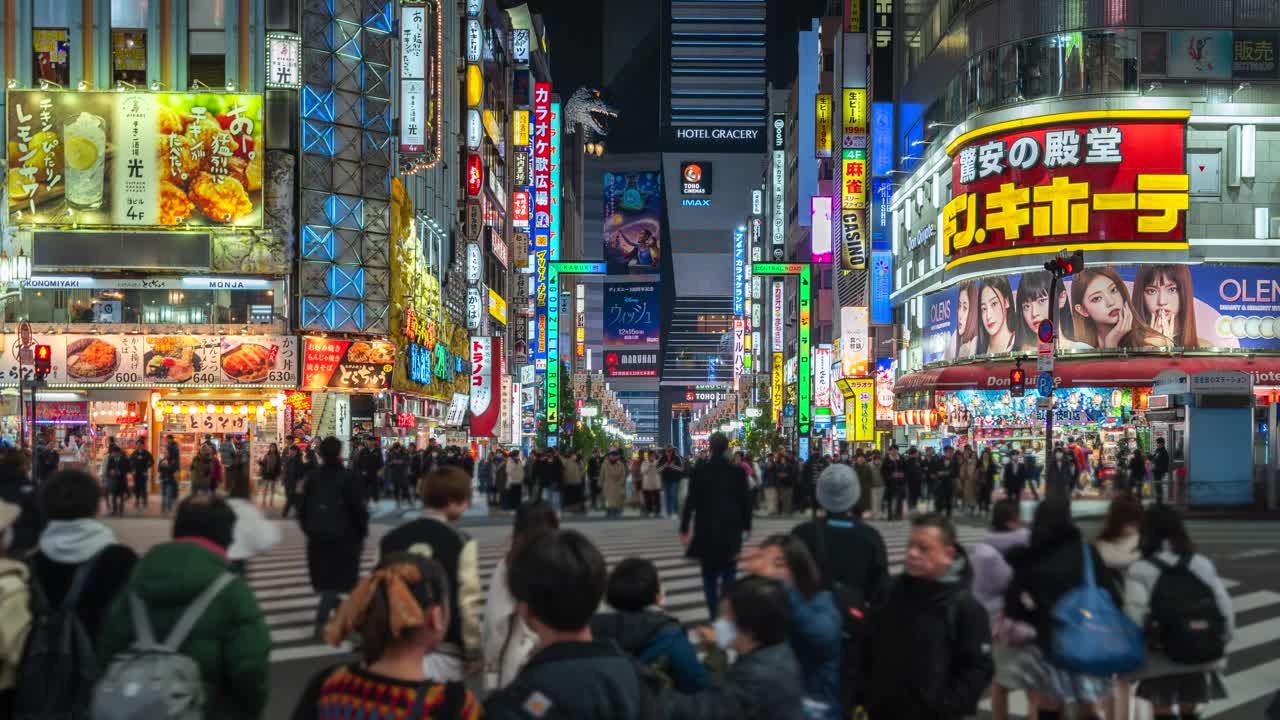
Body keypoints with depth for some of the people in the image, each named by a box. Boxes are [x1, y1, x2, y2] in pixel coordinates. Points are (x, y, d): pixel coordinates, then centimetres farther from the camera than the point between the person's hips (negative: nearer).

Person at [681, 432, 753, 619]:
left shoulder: (700, 471, -6)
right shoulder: (738, 472, -3)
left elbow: (691, 502, -5)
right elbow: (746, 501, 0)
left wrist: (684, 529, 0)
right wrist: (746, 526, 12)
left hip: (706, 531, 0)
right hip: (731, 532, 0)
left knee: (709, 575, 9)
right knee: (728, 575, 7)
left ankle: (714, 615, 4)